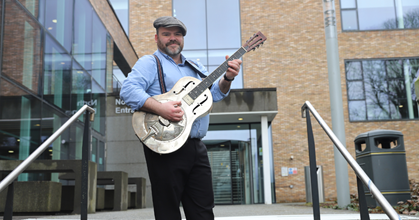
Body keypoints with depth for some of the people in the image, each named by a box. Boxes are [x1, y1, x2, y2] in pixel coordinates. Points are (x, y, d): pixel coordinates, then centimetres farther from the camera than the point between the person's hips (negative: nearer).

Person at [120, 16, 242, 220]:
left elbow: (215, 94, 16)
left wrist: (227, 78, -4)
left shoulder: (196, 67, 23)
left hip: (197, 148, 6)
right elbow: (128, 90, -16)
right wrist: (161, 108, -28)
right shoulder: (149, 63, 1)